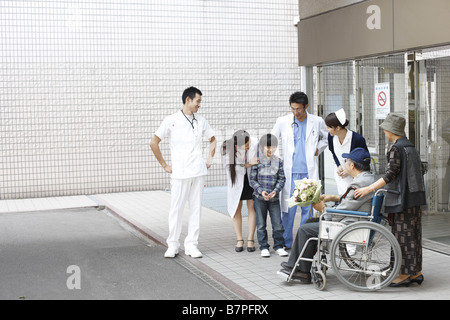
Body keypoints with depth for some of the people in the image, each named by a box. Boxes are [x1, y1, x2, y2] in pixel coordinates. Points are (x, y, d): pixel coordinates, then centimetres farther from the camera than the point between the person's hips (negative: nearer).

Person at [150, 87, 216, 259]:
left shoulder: (201, 121, 9)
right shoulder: (171, 120, -4)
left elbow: (212, 139, 25)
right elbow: (154, 143, -3)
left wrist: (210, 158, 13)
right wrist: (164, 165, -3)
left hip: (198, 172, 4)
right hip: (180, 173, -4)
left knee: (196, 208, 5)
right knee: (176, 209, 0)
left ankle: (191, 245, 14)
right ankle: (173, 245, 12)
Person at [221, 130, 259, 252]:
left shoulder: (254, 143, -25)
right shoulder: (227, 149, -26)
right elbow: (231, 168, -23)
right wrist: (248, 164, -33)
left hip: (251, 178, 0)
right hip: (236, 180, 0)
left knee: (252, 207, -1)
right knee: (236, 208, 3)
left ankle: (250, 240, 6)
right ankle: (239, 240, 13)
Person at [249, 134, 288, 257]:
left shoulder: (278, 161, 4)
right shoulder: (257, 161, -2)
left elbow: (282, 179, 4)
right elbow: (252, 180, -2)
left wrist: (275, 191, -11)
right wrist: (261, 191, -15)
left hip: (274, 198, 1)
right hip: (259, 197, -1)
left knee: (277, 224, 2)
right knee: (261, 224, 5)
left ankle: (279, 246, 15)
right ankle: (264, 247, 15)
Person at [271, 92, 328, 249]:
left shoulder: (317, 122, 4)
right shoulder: (282, 122, 3)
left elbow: (327, 138, 20)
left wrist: (318, 149, 6)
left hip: (309, 171, 1)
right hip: (290, 171, -1)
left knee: (308, 208, 3)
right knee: (289, 208, -1)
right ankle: (286, 243, 9)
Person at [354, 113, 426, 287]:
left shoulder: (396, 148, -14)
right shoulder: (411, 147, 14)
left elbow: (391, 174, -21)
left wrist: (369, 188, -23)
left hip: (402, 199, -9)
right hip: (414, 196, 9)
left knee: (403, 234, -3)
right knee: (413, 234, 12)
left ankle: (405, 273, 1)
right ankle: (416, 272, 17)